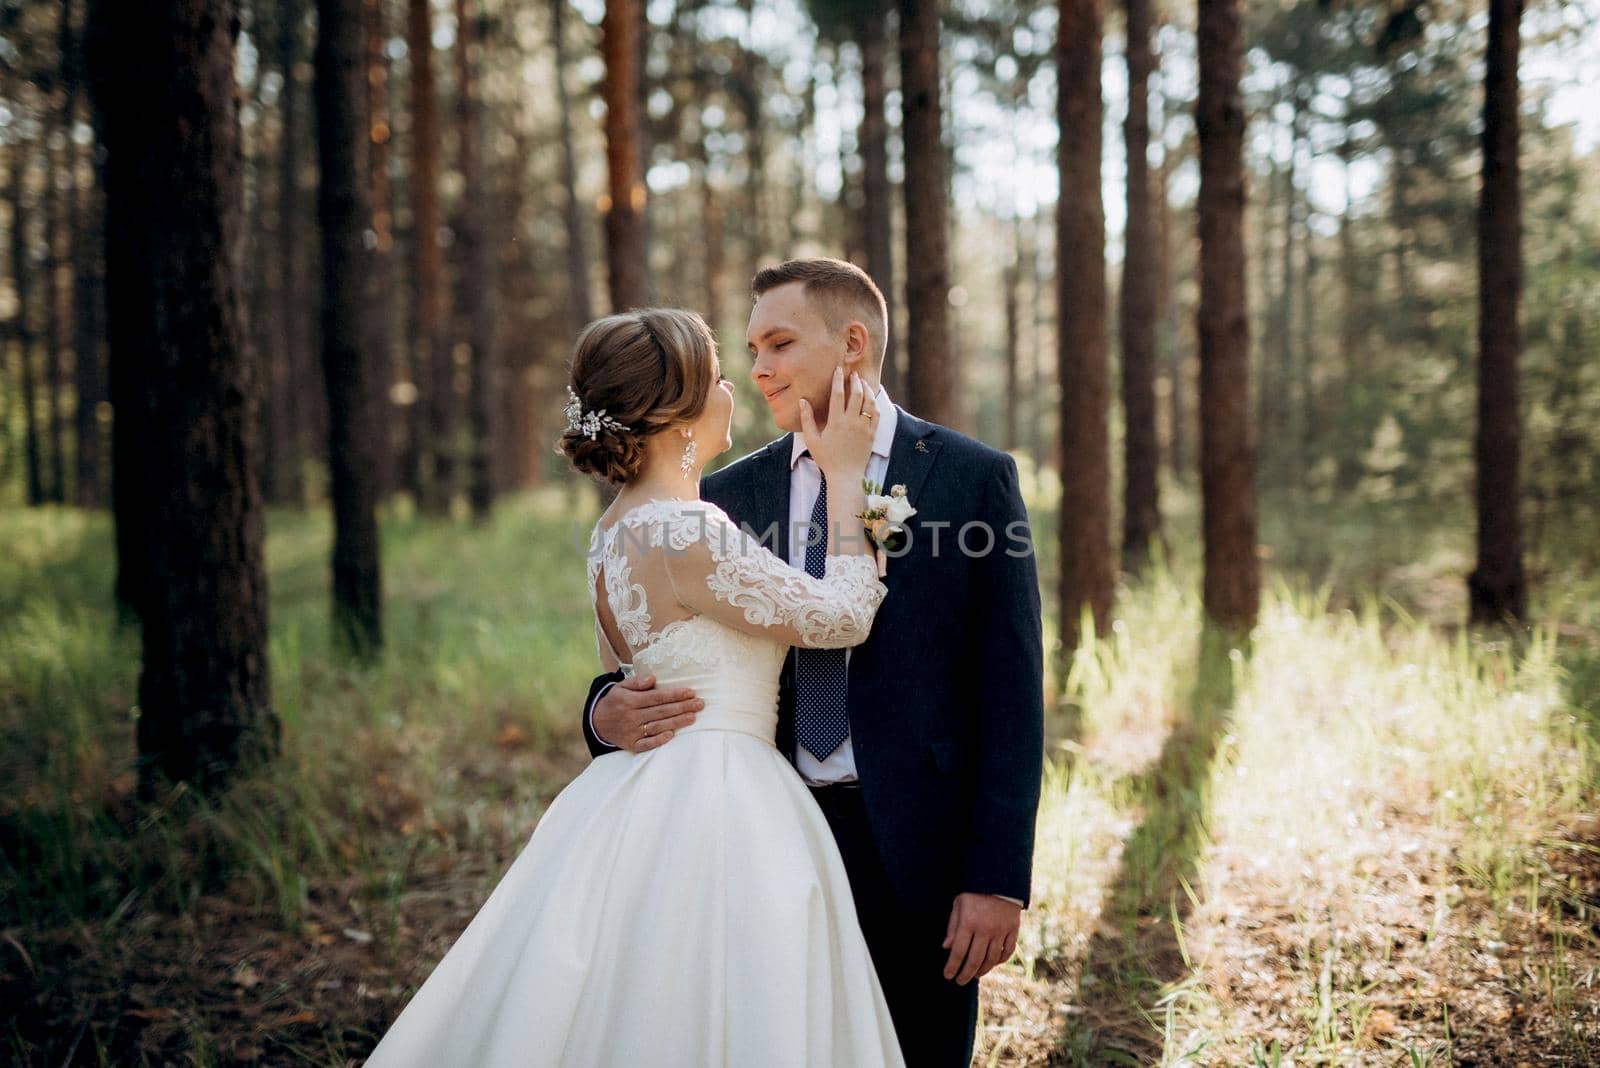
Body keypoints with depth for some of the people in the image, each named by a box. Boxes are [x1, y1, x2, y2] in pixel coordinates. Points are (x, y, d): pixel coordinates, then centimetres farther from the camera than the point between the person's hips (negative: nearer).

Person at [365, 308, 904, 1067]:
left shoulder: (613, 531, 8)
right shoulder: (685, 533, -20)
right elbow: (841, 616, -12)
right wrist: (845, 478, -4)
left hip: (640, 803, 10)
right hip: (717, 807, -10)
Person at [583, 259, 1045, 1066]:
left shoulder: (974, 477, -2)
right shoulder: (728, 498, 7)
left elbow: (1010, 691, -5)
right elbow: (664, 659, 9)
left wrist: (999, 877, -10)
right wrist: (609, 712, -15)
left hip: (915, 848, -2)